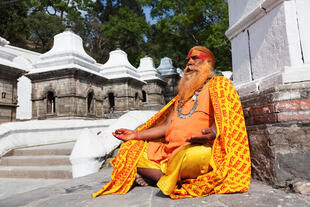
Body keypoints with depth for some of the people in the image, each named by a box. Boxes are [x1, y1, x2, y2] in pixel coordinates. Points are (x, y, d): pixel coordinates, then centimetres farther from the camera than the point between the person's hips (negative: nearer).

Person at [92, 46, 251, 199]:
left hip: (201, 148, -7)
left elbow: (224, 119, -10)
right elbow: (167, 127, 22)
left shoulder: (218, 84, 6)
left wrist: (212, 133, -34)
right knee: (131, 150, 1)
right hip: (169, 151, 7)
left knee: (188, 154, -39)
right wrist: (137, 134, 16)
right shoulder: (183, 93, 27)